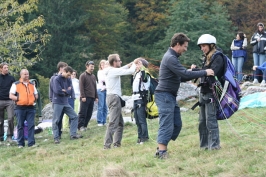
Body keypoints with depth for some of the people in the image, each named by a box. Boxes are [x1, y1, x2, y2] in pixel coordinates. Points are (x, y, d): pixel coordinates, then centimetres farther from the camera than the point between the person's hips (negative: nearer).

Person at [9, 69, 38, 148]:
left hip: (30, 107, 3)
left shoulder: (32, 85, 17)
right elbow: (11, 96, 0)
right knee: (20, 126, 2)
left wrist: (34, 98, 2)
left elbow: (36, 95, 23)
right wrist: (18, 99, -14)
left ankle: (31, 143, -2)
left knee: (31, 125, -4)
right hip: (20, 108, -3)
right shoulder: (16, 84, 4)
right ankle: (20, 143, 9)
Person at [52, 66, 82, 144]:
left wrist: (64, 90, -14)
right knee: (56, 120, -3)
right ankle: (56, 137, 4)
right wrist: (67, 91, -7)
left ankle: (73, 134, 10)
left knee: (74, 117, 5)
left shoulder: (68, 80, 8)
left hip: (66, 102, 7)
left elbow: (70, 91, 0)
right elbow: (57, 90, -21)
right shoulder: (57, 79, -10)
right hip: (57, 103, -6)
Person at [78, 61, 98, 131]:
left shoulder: (93, 76, 18)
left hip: (92, 98, 7)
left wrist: (96, 96, 16)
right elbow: (81, 87, -9)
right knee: (83, 112, -7)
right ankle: (80, 126, -5)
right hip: (85, 98, -7)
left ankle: (85, 125, 10)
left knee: (89, 113, 4)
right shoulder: (83, 76, -3)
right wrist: (83, 96, -16)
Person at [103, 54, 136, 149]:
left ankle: (116, 142, 17)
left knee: (120, 122, 16)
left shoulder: (113, 71, 13)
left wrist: (129, 65, 20)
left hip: (112, 97, 10)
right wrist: (133, 65, 7)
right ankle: (107, 144, -16)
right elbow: (131, 71, -14)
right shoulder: (114, 71, -13)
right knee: (113, 123, -12)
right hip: (114, 97, -10)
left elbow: (120, 70, 33)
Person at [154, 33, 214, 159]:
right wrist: (204, 73, -13)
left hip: (171, 96, 10)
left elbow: (181, 77, 21)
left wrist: (194, 74, 7)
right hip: (164, 95, -10)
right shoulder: (170, 58, -15)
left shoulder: (172, 57, 18)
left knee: (177, 124, 10)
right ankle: (162, 152, -11)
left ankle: (161, 149, 13)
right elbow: (185, 74, -22)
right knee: (167, 125, -11)